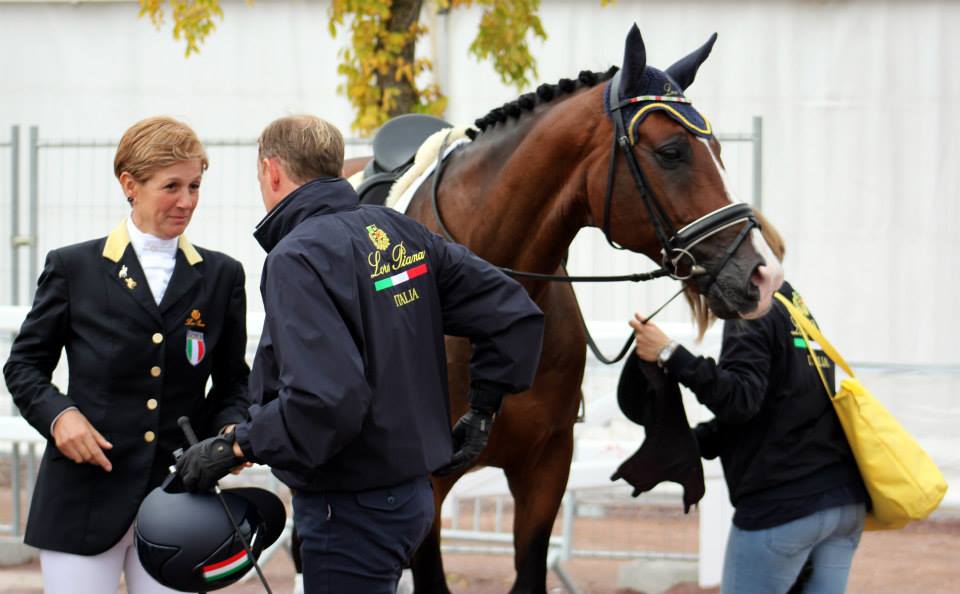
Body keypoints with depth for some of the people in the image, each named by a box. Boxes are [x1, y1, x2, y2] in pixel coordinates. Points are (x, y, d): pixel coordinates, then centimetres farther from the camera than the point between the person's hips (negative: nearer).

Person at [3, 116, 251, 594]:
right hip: (86, 498, -2)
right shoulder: (73, 268, 3)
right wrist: (57, 413, -10)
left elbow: (232, 383, 15)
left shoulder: (221, 276, 9)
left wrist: (231, 430, -6)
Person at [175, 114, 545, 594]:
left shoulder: (296, 258, -19)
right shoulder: (398, 231, 6)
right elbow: (515, 316, 7)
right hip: (410, 493, 9)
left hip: (351, 512, -9)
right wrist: (482, 413, 14)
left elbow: (325, 402, -31)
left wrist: (233, 447, -19)